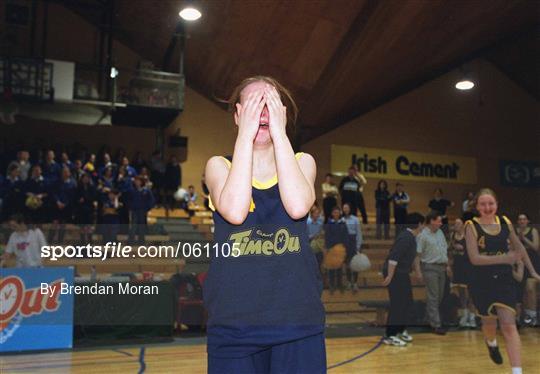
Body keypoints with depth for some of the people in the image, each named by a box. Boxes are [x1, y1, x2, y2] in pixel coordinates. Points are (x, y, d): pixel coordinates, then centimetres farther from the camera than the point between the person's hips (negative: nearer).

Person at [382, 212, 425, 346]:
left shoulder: (411, 237, 11)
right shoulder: (405, 238, -21)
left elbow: (413, 256, 25)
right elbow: (393, 258, -26)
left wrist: (418, 272, 30)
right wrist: (389, 276, -26)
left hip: (403, 274, 10)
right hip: (395, 274, -10)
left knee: (407, 303, 15)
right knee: (397, 304, -8)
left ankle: (401, 330, 27)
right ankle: (389, 335, -2)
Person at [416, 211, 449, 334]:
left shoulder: (440, 232, 11)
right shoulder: (423, 235, -12)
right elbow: (417, 253, -14)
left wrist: (447, 264, 14)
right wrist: (418, 270, -16)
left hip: (441, 267, 8)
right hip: (430, 268, -8)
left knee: (440, 295, 12)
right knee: (433, 297, -5)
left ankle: (430, 318, 25)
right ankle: (436, 324, -3)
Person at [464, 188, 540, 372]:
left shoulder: (505, 222, 1)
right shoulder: (472, 226, -11)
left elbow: (519, 247, 16)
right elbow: (474, 258, -20)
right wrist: (504, 258, -28)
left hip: (505, 281, 2)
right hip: (482, 283, -2)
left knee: (509, 325, -8)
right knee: (489, 322, 16)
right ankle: (492, 344, 51)